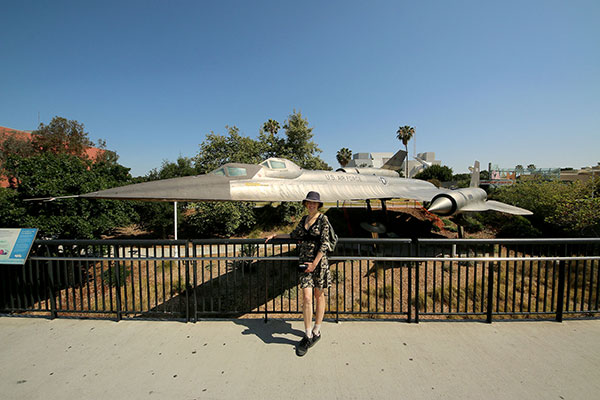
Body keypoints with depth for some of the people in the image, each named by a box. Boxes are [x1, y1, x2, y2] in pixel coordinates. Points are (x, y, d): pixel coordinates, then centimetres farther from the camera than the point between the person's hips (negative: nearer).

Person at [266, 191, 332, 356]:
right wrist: (275, 235, 27)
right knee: (306, 298, -3)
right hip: (304, 261, 4)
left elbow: (324, 244, -11)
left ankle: (316, 332, 26)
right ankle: (308, 336, 10)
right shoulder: (304, 219, 10)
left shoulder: (323, 219, -6)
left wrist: (315, 263, -14)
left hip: (319, 261, -4)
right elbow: (294, 235, 25)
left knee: (319, 296, 10)